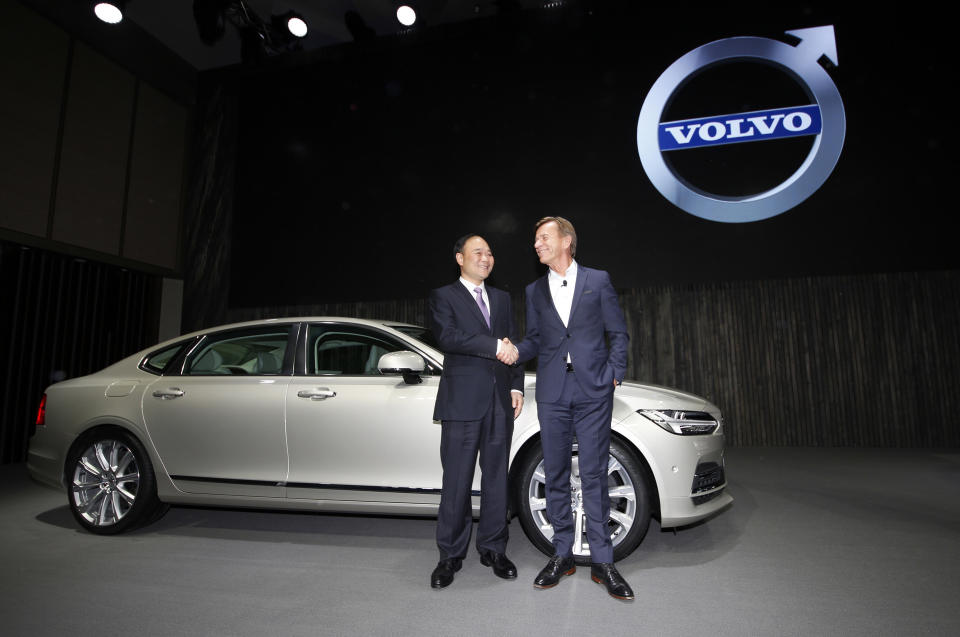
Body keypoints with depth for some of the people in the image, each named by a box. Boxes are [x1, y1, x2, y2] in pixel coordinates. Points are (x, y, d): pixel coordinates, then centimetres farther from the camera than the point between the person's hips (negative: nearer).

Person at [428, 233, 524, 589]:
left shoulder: (502, 299, 20)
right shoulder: (443, 296, 4)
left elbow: (512, 345, 18)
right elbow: (447, 336, -14)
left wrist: (516, 386, 7)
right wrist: (494, 346, -17)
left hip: (500, 401, 5)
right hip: (463, 400, -4)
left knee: (496, 477, 10)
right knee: (457, 481, 0)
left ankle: (492, 549, 24)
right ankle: (451, 555, 14)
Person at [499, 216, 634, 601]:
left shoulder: (597, 281, 6)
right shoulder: (534, 291, 14)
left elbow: (618, 332, 7)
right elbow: (535, 338, 14)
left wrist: (615, 373, -2)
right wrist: (517, 350, -6)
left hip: (593, 391, -3)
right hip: (552, 393, 3)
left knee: (594, 475, -1)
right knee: (555, 475, 8)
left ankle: (601, 561, 11)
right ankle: (562, 555, 21)